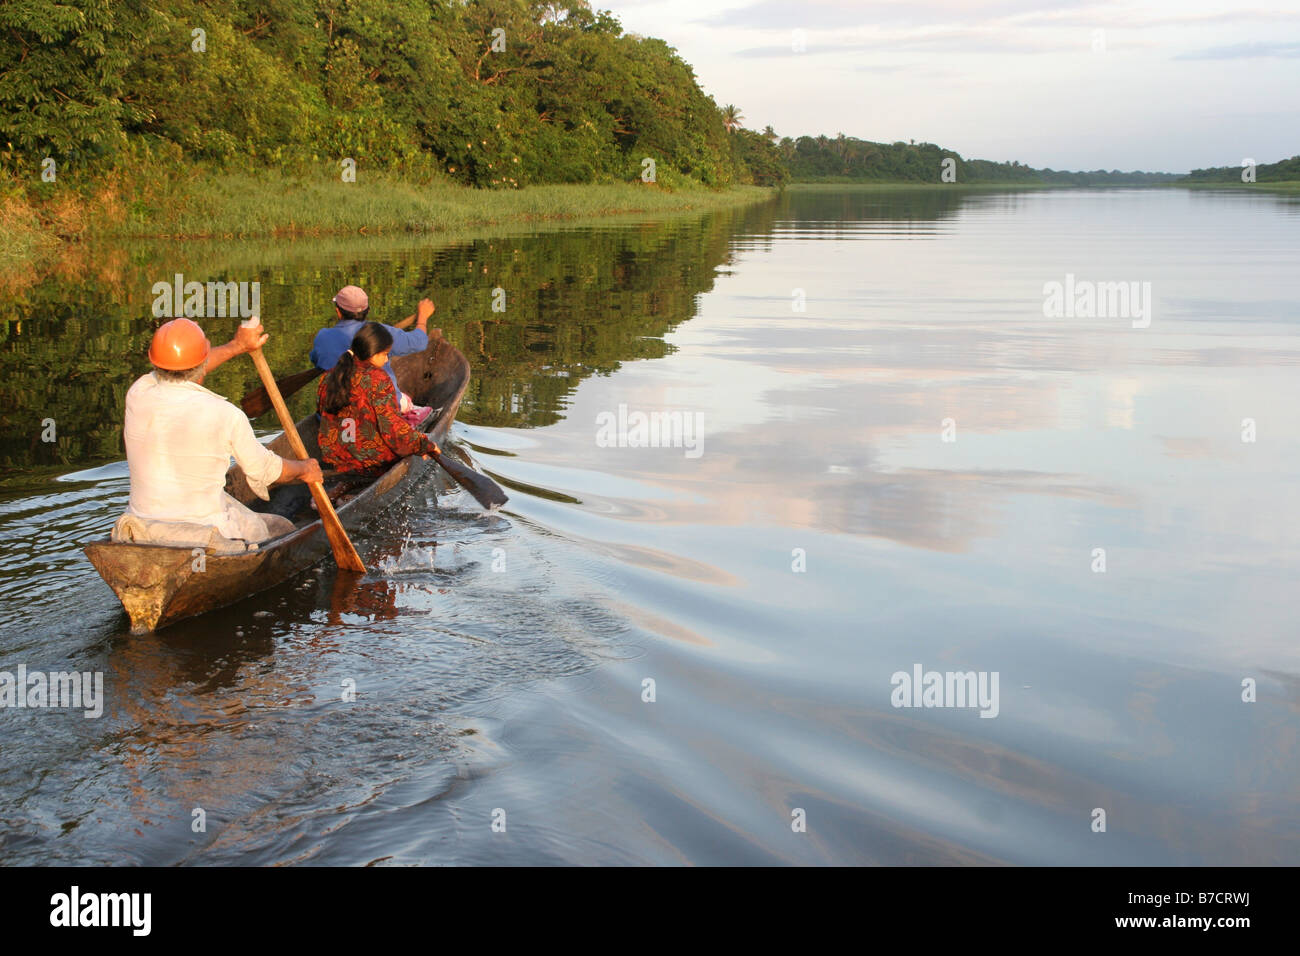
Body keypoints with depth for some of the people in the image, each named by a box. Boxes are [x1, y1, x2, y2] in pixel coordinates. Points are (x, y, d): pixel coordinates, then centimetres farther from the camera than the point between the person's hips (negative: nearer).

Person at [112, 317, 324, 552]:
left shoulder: (137, 395, -5)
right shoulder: (225, 415, -17)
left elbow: (177, 370, 19)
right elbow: (266, 470, 1)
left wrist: (236, 346, 31)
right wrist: (304, 469, 23)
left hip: (142, 531, 5)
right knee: (283, 529, 18)